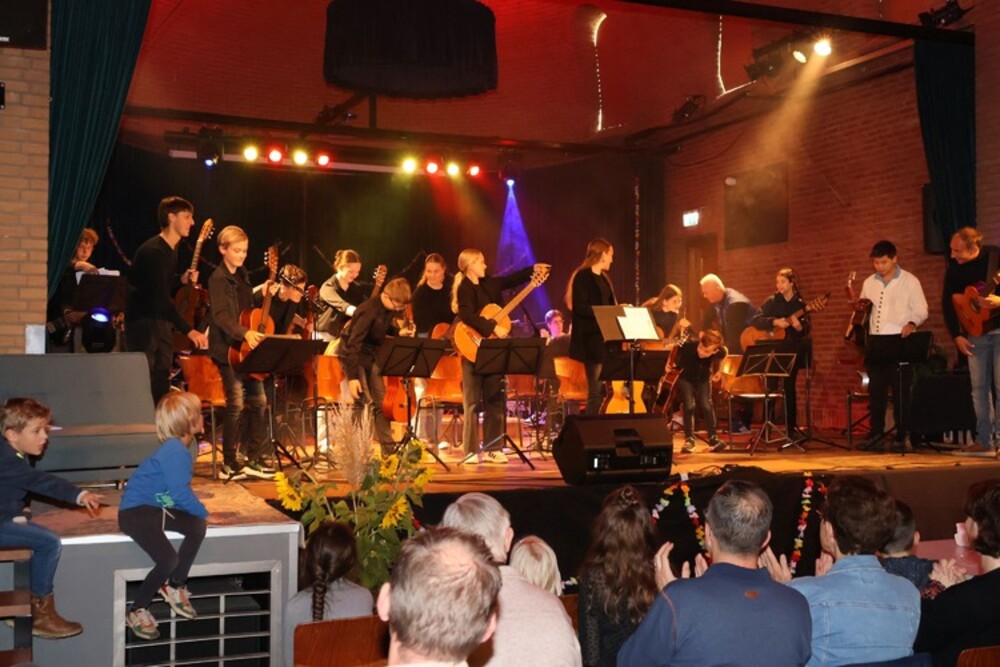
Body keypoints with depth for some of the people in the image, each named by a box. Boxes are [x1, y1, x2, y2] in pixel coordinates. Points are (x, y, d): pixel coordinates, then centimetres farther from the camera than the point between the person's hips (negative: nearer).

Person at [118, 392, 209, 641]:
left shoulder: (179, 450, 11)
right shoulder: (174, 451, -19)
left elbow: (181, 492, 15)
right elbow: (181, 494, -21)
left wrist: (200, 513, 4)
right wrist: (205, 513, -11)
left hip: (159, 508, 9)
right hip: (136, 511, -9)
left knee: (197, 527, -14)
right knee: (168, 559, -24)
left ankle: (175, 586, 3)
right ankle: (137, 611, -2)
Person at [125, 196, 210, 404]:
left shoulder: (171, 249, 8)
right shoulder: (153, 252, -21)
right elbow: (161, 297, -30)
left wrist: (182, 280, 2)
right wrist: (189, 330, -35)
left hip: (161, 321, 9)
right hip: (142, 322, -9)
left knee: (162, 382, 9)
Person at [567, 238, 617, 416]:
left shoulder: (603, 278, 17)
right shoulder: (583, 276, -9)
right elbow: (580, 307, -19)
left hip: (605, 338, 9)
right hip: (591, 340, -9)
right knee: (596, 391, -9)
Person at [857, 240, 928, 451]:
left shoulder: (909, 281, 0)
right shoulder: (869, 283, 14)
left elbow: (921, 310, -3)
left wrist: (911, 323, -22)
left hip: (899, 340, -5)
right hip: (875, 341, 5)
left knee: (901, 390, -2)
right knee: (876, 390, 5)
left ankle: (901, 437, 3)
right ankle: (876, 434, 10)